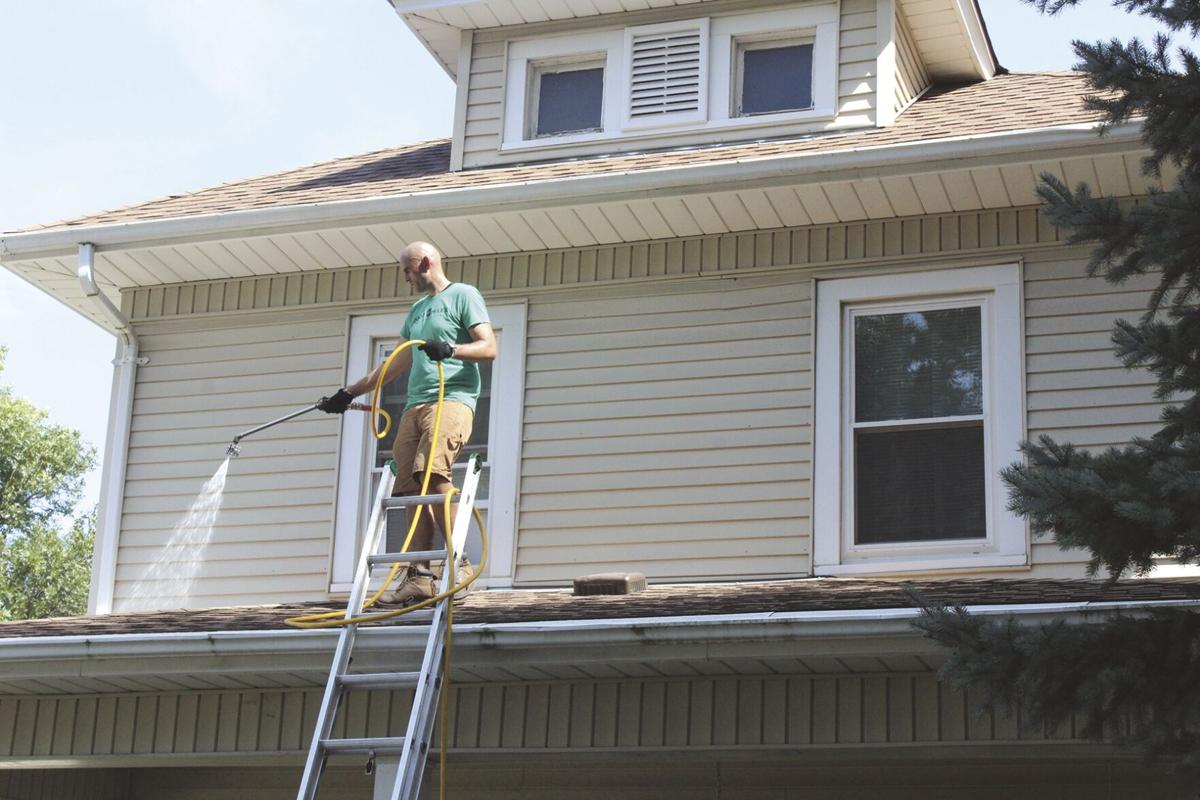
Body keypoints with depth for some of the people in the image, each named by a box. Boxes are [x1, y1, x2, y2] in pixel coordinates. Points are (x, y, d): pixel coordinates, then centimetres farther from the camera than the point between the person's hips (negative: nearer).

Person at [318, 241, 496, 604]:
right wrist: (349, 393, 33)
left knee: (432, 472, -27)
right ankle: (419, 575, -11)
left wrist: (450, 350, -23)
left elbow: (488, 348, -5)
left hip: (452, 399, -8)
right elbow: (397, 365, 35)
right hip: (415, 404, 8)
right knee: (412, 487, -6)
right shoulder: (416, 310, 30)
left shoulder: (464, 295, 6)